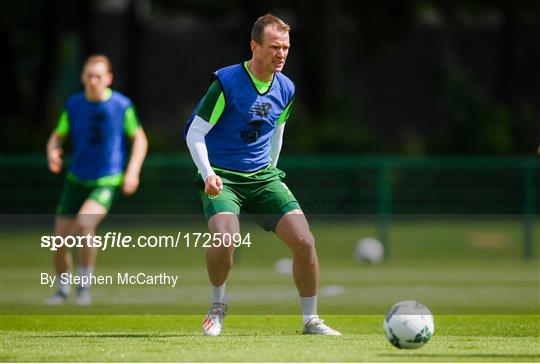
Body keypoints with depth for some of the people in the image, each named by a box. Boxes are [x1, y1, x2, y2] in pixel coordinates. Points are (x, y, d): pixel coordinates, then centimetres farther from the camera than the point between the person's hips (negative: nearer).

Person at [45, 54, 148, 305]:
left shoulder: (122, 105, -7)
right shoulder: (73, 105, 0)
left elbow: (139, 139, 3)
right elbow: (57, 136, 9)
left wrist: (133, 171, -10)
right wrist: (52, 152, -15)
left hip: (107, 181, -4)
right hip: (76, 180, 4)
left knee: (84, 223, -30)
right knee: (60, 240, 0)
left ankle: (84, 284, -13)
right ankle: (62, 290, 26)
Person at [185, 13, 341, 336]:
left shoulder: (285, 89, 4)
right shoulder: (227, 82, -13)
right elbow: (194, 133, -10)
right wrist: (208, 174, -22)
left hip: (263, 177, 5)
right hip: (222, 179, -5)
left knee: (304, 241, -12)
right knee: (225, 239, -30)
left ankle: (311, 319, 5)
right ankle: (218, 305, 0)